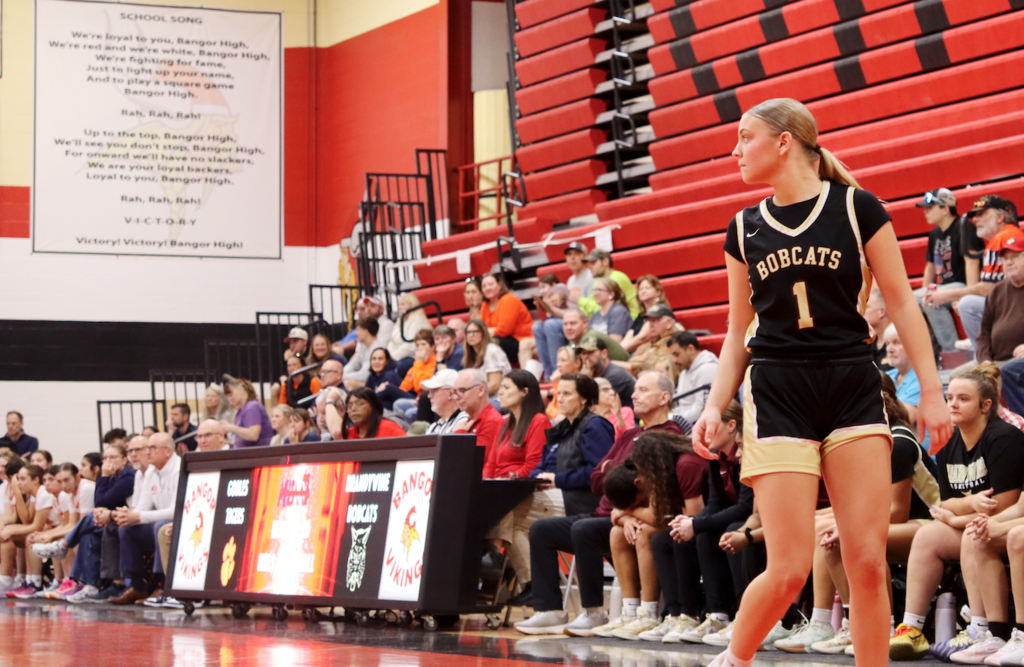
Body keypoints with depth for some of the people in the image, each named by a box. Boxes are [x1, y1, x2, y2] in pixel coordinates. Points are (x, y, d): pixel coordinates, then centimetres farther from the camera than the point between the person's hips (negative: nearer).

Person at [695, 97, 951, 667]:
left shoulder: (857, 208, 1)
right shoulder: (745, 229, 10)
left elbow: (901, 303, 3)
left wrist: (931, 391, -3)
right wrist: (716, 405, 3)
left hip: (853, 390, -1)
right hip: (777, 396, 1)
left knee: (868, 561, -6)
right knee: (790, 569, -8)